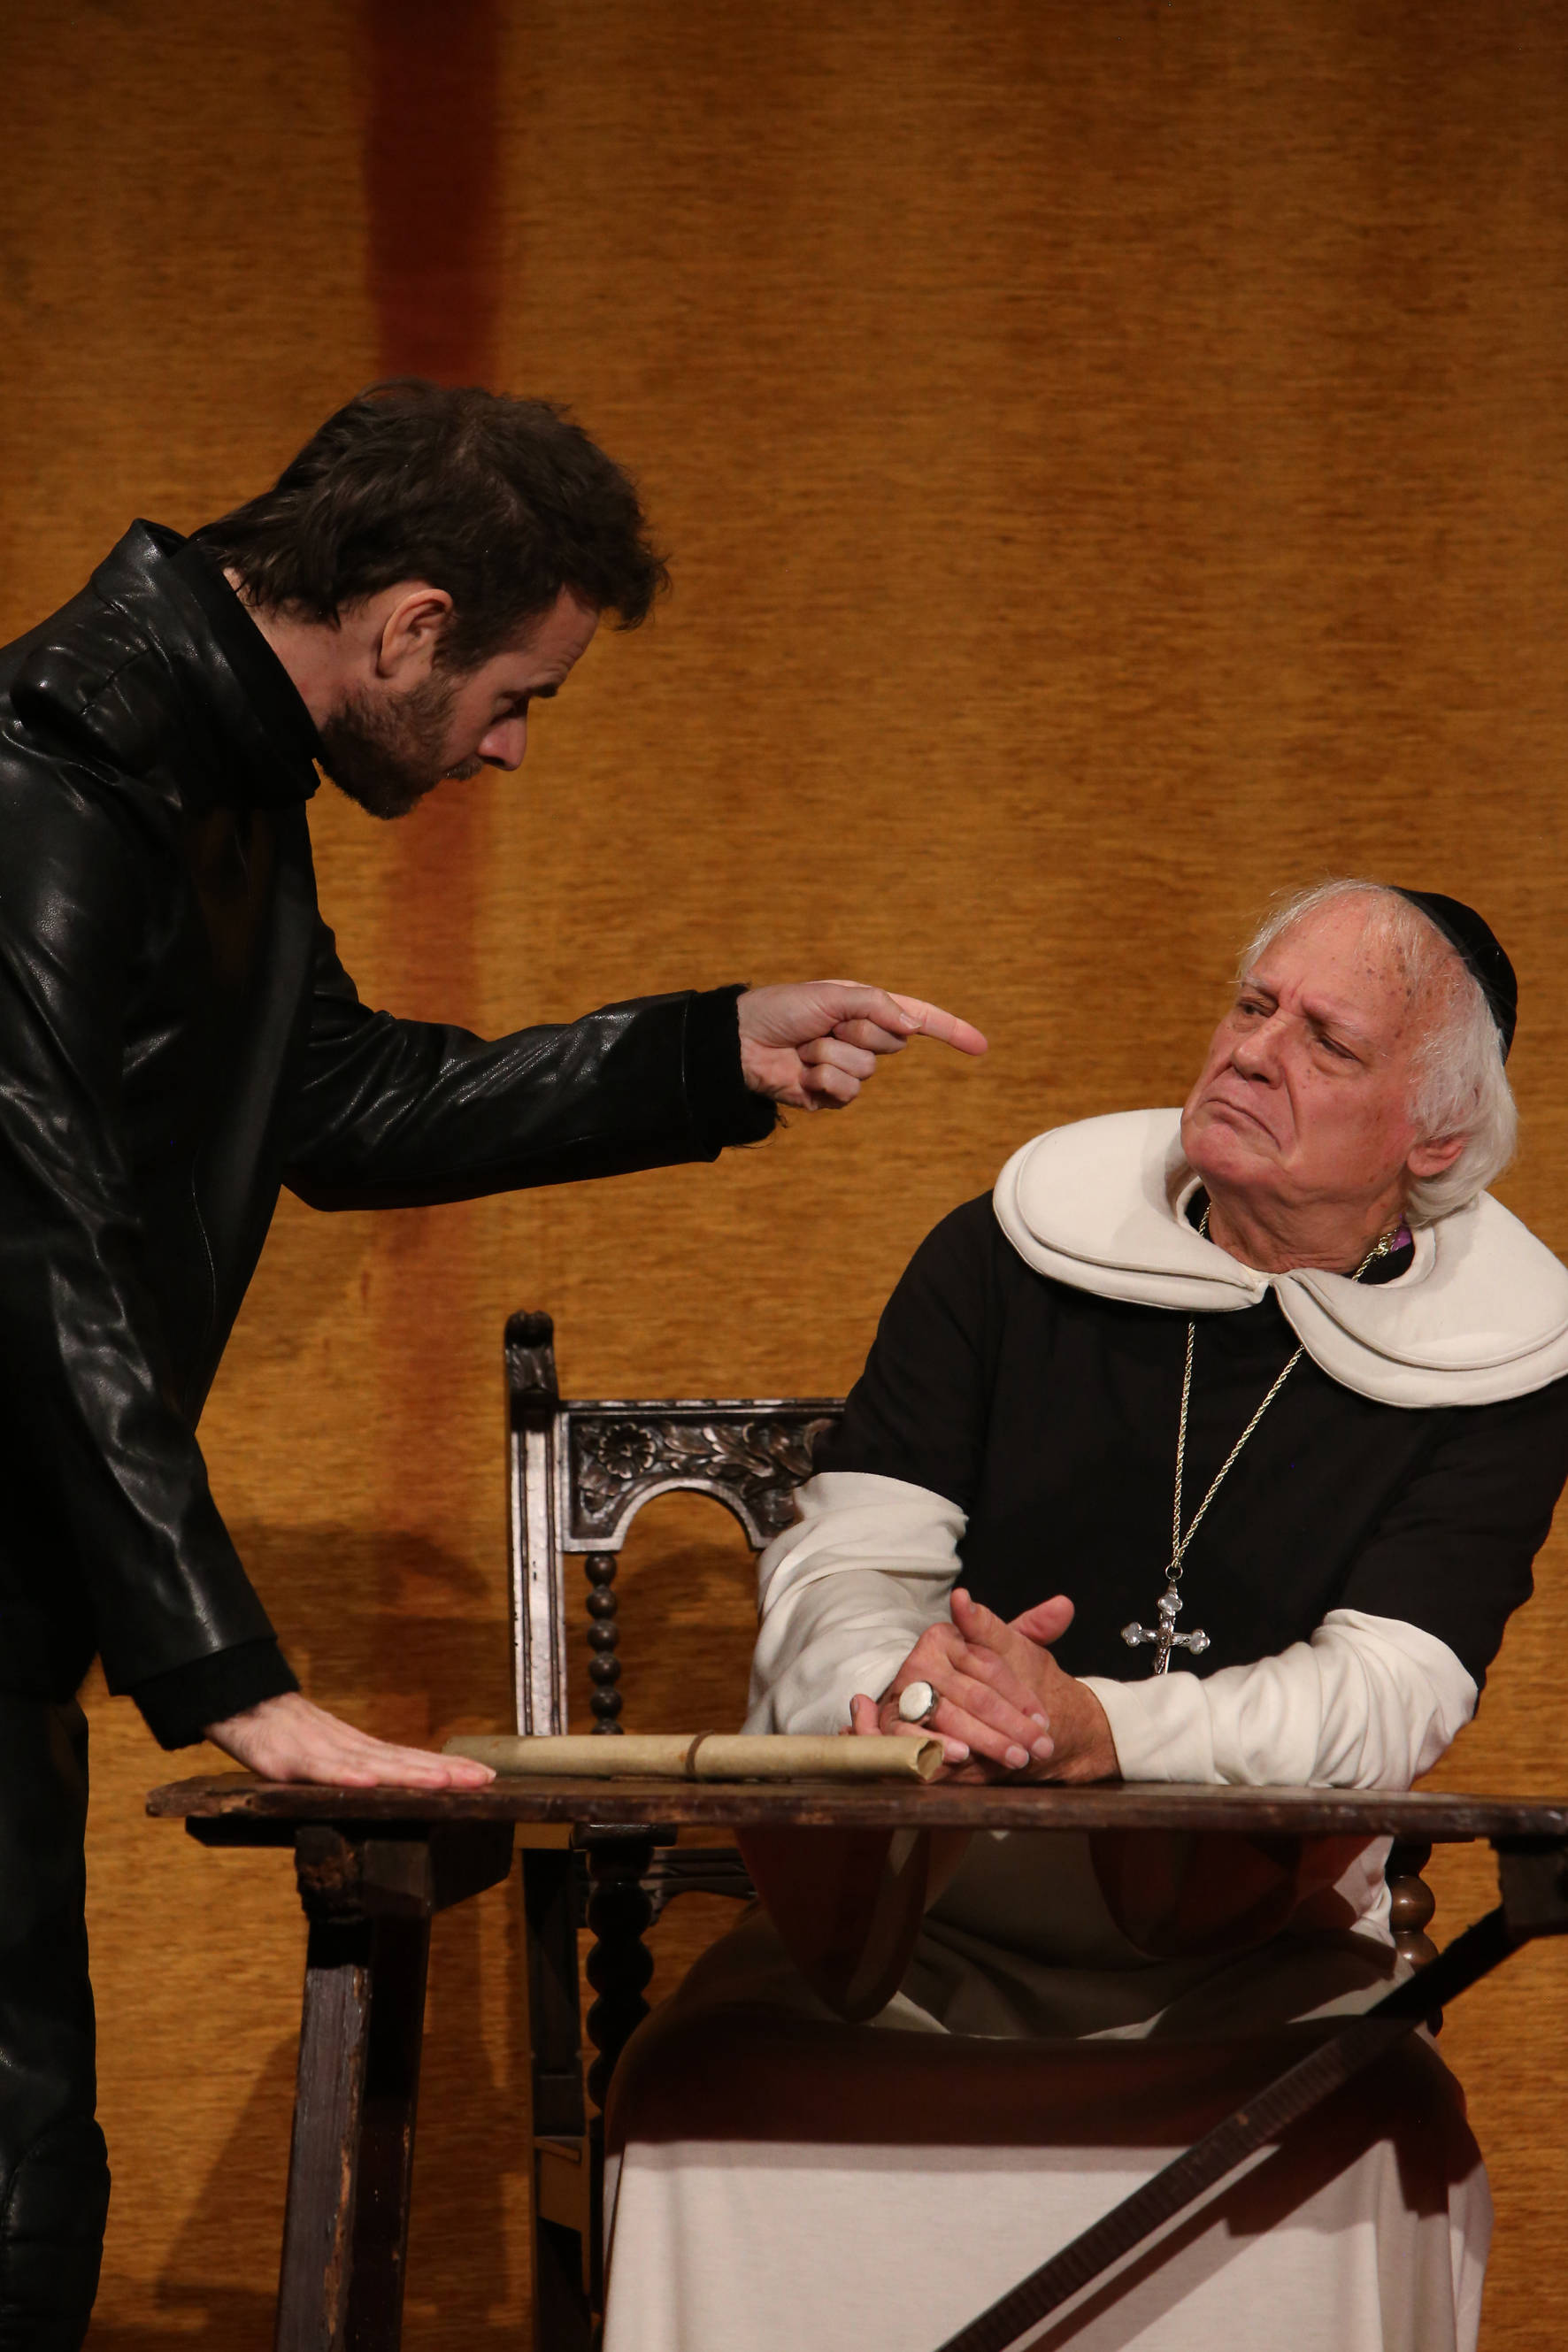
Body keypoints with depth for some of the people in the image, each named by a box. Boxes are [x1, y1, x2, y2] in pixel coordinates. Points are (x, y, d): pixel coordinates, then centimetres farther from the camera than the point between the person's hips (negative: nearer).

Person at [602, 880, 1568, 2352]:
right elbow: (843, 1563, -2)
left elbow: (1385, 1695, -13)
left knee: (1390, 2147, -33)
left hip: (1248, 1958, -1)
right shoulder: (1014, 1255, 5)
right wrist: (895, 1687, -29)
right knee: (702, 2091, -30)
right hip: (906, 1915, 1)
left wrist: (1095, 1728, -32)